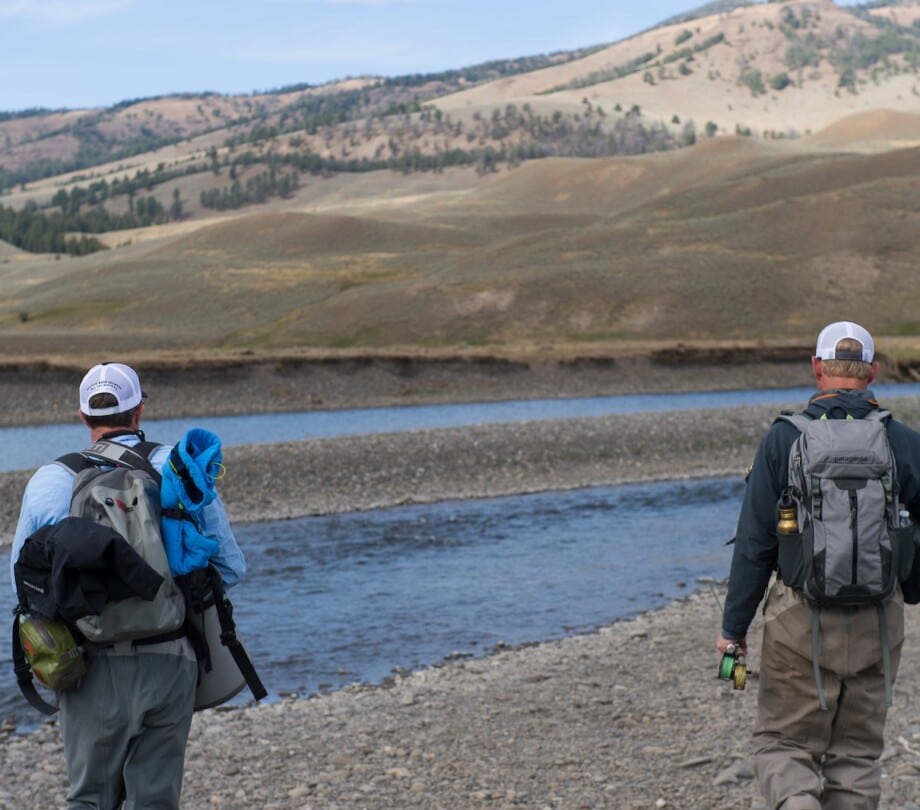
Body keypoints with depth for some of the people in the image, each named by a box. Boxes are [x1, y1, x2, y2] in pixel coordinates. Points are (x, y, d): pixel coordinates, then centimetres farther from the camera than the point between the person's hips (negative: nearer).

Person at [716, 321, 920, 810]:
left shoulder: (783, 439, -6)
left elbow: (754, 543, -6)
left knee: (782, 745, 10)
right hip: (877, 623, 2)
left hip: (801, 622, -2)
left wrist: (733, 627, 2)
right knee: (856, 753, 15)